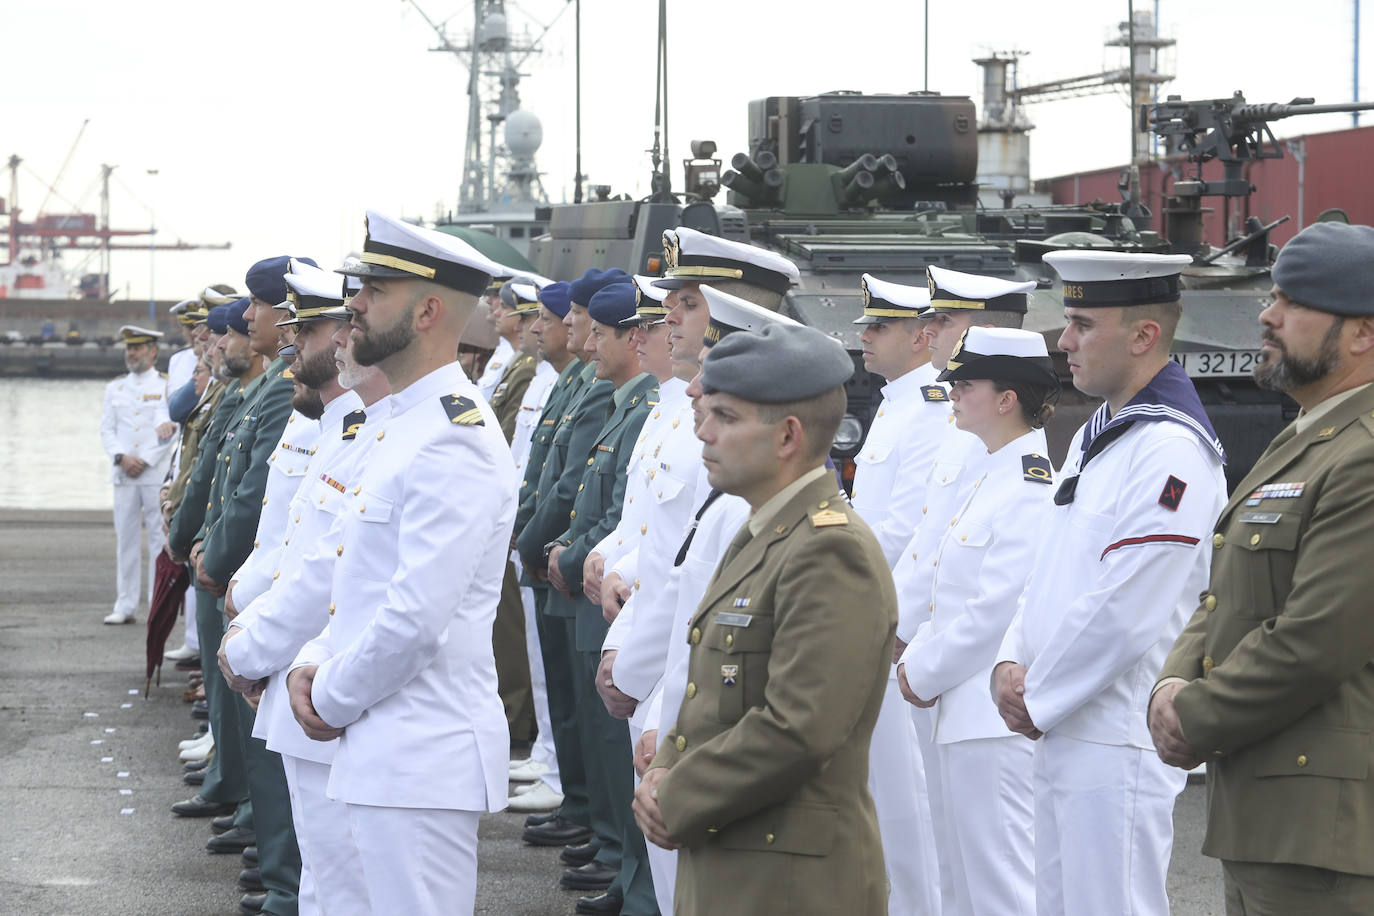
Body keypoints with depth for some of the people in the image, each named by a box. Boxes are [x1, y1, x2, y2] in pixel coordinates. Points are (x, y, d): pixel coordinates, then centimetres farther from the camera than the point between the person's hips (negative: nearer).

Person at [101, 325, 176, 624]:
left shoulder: (167, 385, 3)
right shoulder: (115, 388, 15)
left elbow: (171, 430, -4)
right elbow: (106, 430, 9)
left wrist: (145, 460, -11)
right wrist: (122, 458, -8)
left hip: (157, 474, -3)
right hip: (124, 475, 3)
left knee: (159, 539, -3)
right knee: (126, 538, 3)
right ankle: (125, 605, 7)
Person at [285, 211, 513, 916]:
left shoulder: (454, 440, -17)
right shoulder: (405, 425, 17)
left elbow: (416, 617, -23)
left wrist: (333, 702, -10)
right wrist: (313, 666, 7)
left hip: (423, 759, -10)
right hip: (383, 751, 10)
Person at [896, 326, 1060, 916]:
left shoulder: (1032, 489, -17)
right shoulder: (986, 475, 15)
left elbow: (997, 609, -21)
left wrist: (924, 672, -10)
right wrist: (917, 661, 7)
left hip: (997, 719, -11)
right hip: (965, 713, 11)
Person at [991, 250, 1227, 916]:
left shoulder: (1172, 450, -17)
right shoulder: (1095, 437, 16)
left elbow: (1122, 615, -21)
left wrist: (1037, 704, -11)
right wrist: (1012, 664, 4)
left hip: (1117, 744, -10)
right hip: (1061, 736, 10)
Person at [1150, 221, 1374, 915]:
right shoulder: (1298, 444, 18)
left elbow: (1317, 644, -23)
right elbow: (1223, 599, 20)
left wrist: (1194, 725, -10)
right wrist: (1174, 688, 0)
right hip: (1257, 815, 10)